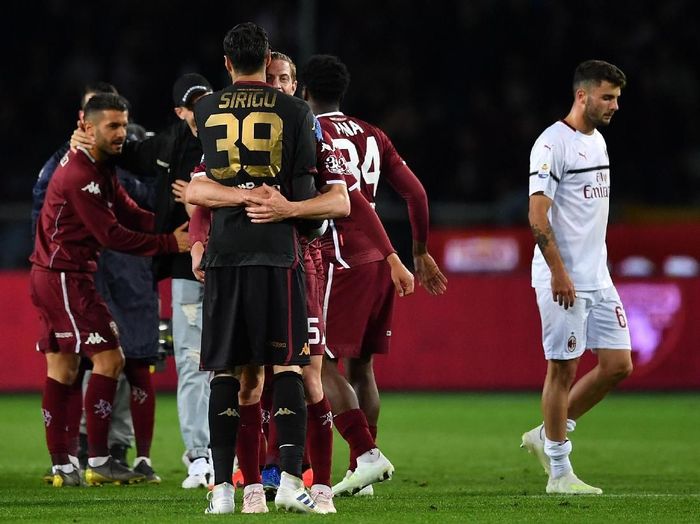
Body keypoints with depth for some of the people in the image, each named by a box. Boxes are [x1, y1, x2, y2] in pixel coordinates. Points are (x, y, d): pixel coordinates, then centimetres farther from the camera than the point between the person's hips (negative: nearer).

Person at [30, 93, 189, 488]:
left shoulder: (102, 168, 13)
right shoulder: (81, 175, -20)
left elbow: (130, 214, 7)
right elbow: (111, 235, -19)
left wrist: (171, 225, -10)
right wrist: (170, 244, -17)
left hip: (51, 276, 11)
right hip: (65, 278, -11)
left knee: (63, 369, 10)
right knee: (110, 359, -10)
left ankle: (62, 466, 12)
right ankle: (98, 462, -8)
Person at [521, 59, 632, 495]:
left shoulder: (597, 141, 15)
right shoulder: (553, 144, -13)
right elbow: (538, 214, -17)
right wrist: (558, 271, -21)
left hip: (598, 278, 9)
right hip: (563, 279, -9)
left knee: (618, 365, 5)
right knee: (563, 368, -4)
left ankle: (547, 435, 19)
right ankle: (559, 471, 4)